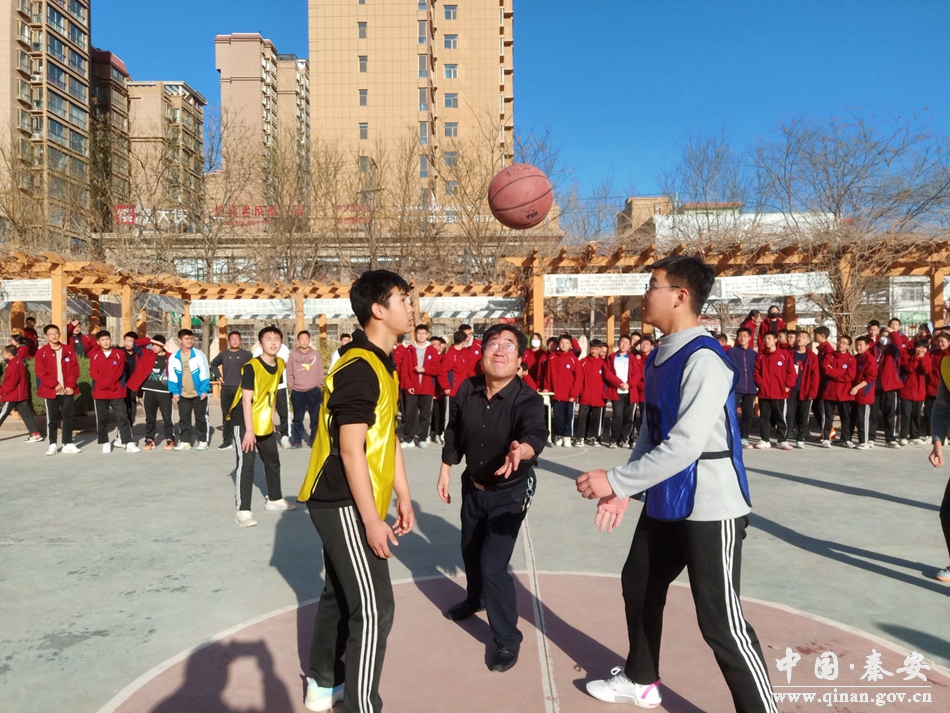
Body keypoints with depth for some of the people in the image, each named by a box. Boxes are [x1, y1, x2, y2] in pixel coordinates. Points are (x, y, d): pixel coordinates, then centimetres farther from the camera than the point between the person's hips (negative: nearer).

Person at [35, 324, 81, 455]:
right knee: (52, 419, 4)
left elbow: (74, 369, 2)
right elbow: (41, 372, -7)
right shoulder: (41, 352, 0)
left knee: (68, 418, 6)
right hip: (50, 391, -2)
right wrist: (55, 385, -14)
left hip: (68, 390, 2)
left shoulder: (69, 350, 6)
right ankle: (52, 445, 12)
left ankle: (68, 444, 13)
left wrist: (70, 385, -9)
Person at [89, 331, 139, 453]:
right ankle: (105, 443, 16)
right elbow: (93, 373, -2)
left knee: (123, 417, -5)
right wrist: (103, 384, -15)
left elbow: (119, 371, -6)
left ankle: (129, 443, -5)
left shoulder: (119, 354, 3)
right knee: (102, 419, 6)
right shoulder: (95, 355, 6)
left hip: (116, 391, -1)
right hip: (99, 392, 1)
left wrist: (107, 383, -14)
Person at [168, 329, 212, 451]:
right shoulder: (174, 358, 0)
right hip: (183, 395, 3)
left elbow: (204, 374, -7)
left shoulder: (199, 355, -7)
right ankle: (185, 441, 18)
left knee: (201, 418, 4)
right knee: (183, 418, 8)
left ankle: (203, 441, 12)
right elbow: (172, 377, 3)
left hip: (199, 393, -3)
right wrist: (175, 392, -2)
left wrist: (204, 390, -11)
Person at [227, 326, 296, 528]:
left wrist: (271, 417, 14)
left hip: (264, 422, 8)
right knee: (246, 462, -14)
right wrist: (249, 430, -25)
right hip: (243, 420, -8)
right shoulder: (251, 367, -21)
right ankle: (242, 511, -10)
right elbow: (246, 400, -23)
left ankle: (274, 499, 35)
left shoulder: (280, 365, 0)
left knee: (273, 460, 17)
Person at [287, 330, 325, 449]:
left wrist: (319, 386, 1)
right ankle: (297, 440, 15)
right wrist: (291, 386, -3)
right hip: (297, 392, 0)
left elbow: (320, 372, 6)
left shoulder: (316, 354, 4)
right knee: (298, 418, 5)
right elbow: (289, 373, 4)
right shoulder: (293, 355, 3)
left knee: (315, 417, 3)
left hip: (314, 391, 0)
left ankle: (314, 440, 13)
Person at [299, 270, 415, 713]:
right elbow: (350, 449, -23)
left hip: (344, 503, 10)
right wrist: (372, 520, -21)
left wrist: (403, 497, 13)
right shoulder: (359, 367, -20)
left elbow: (388, 437, 13)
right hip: (345, 504, -10)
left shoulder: (380, 363, 11)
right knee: (372, 608, -3)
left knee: (340, 594, 21)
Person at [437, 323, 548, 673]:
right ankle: (475, 598, 57)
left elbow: (536, 433, -49)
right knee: (471, 551, 25)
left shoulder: (527, 399, -29)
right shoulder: (467, 390, -15)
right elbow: (454, 433, 0)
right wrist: (446, 470, 7)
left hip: (510, 493, -5)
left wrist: (521, 451, -70)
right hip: (473, 486, 6)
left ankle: (508, 640, 14)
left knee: (493, 564, -10)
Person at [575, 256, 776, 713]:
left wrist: (614, 480, -23)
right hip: (666, 503, 10)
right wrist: (623, 490, 2)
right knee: (639, 585, 22)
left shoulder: (704, 360, -22)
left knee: (720, 621, -3)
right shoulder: (659, 356, 7)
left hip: (709, 507, -10)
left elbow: (684, 446, -28)